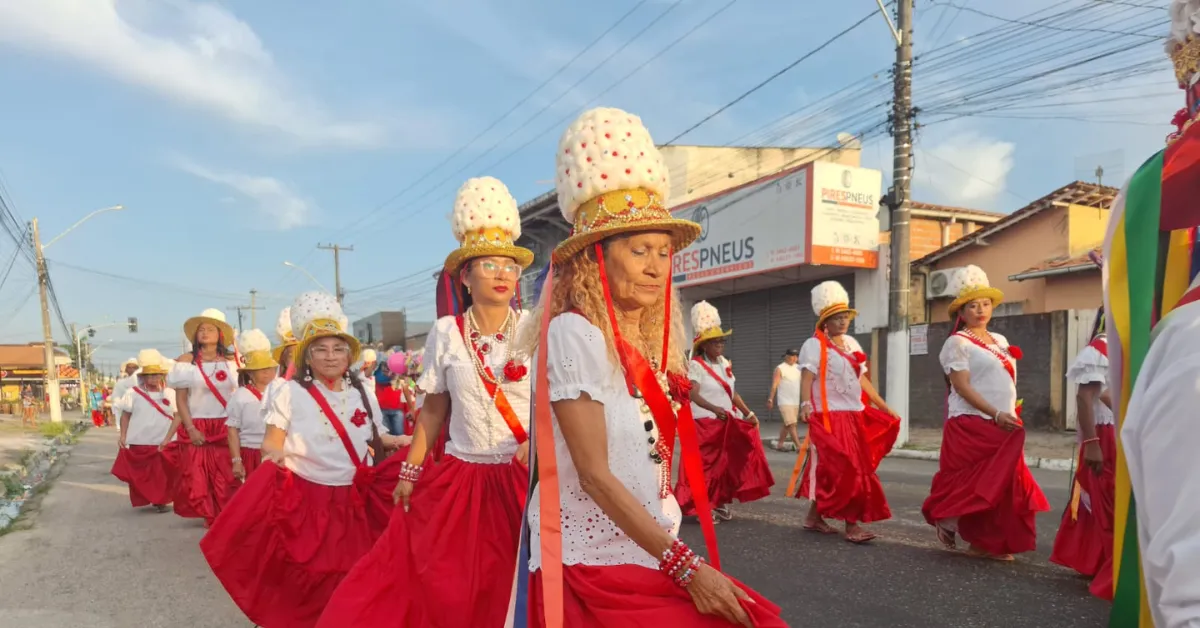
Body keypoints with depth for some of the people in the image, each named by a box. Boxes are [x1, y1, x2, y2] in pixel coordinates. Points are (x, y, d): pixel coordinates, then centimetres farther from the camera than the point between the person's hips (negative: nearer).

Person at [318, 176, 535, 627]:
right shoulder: (445, 334, 0)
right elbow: (434, 409, 7)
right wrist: (410, 471, 5)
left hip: (524, 478, -1)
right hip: (459, 477, 1)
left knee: (515, 585, 6)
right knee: (437, 581, 3)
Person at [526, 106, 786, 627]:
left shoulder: (653, 340, 8)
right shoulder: (575, 332, -14)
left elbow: (650, 461, 11)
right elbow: (594, 473, -17)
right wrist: (687, 566, -17)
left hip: (649, 556, 6)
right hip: (591, 564, -6)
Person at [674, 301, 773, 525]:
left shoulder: (724, 363, 12)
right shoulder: (696, 365, -11)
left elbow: (733, 393, 16)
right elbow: (693, 395, -23)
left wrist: (748, 413, 7)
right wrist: (714, 408, -37)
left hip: (727, 423, 7)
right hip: (705, 423, -7)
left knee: (727, 464, 10)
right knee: (707, 465, -6)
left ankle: (721, 503, 20)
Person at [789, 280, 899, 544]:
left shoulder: (852, 343, 17)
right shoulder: (814, 345, -6)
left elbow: (862, 379, 21)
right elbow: (807, 377, -18)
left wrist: (884, 406, 19)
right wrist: (806, 404, -34)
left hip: (855, 415, 8)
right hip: (829, 416, -8)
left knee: (856, 470, 9)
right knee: (841, 470, -9)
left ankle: (816, 516, 18)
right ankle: (851, 525, -2)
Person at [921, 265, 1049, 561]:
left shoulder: (1000, 341, 16)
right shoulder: (957, 343, -7)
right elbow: (962, 386, -15)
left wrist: (1010, 416, 13)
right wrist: (995, 414, -21)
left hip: (1003, 426, 7)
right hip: (973, 424, -7)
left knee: (1004, 484, 5)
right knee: (975, 484, -7)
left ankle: (989, 542, 12)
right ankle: (946, 518, 9)